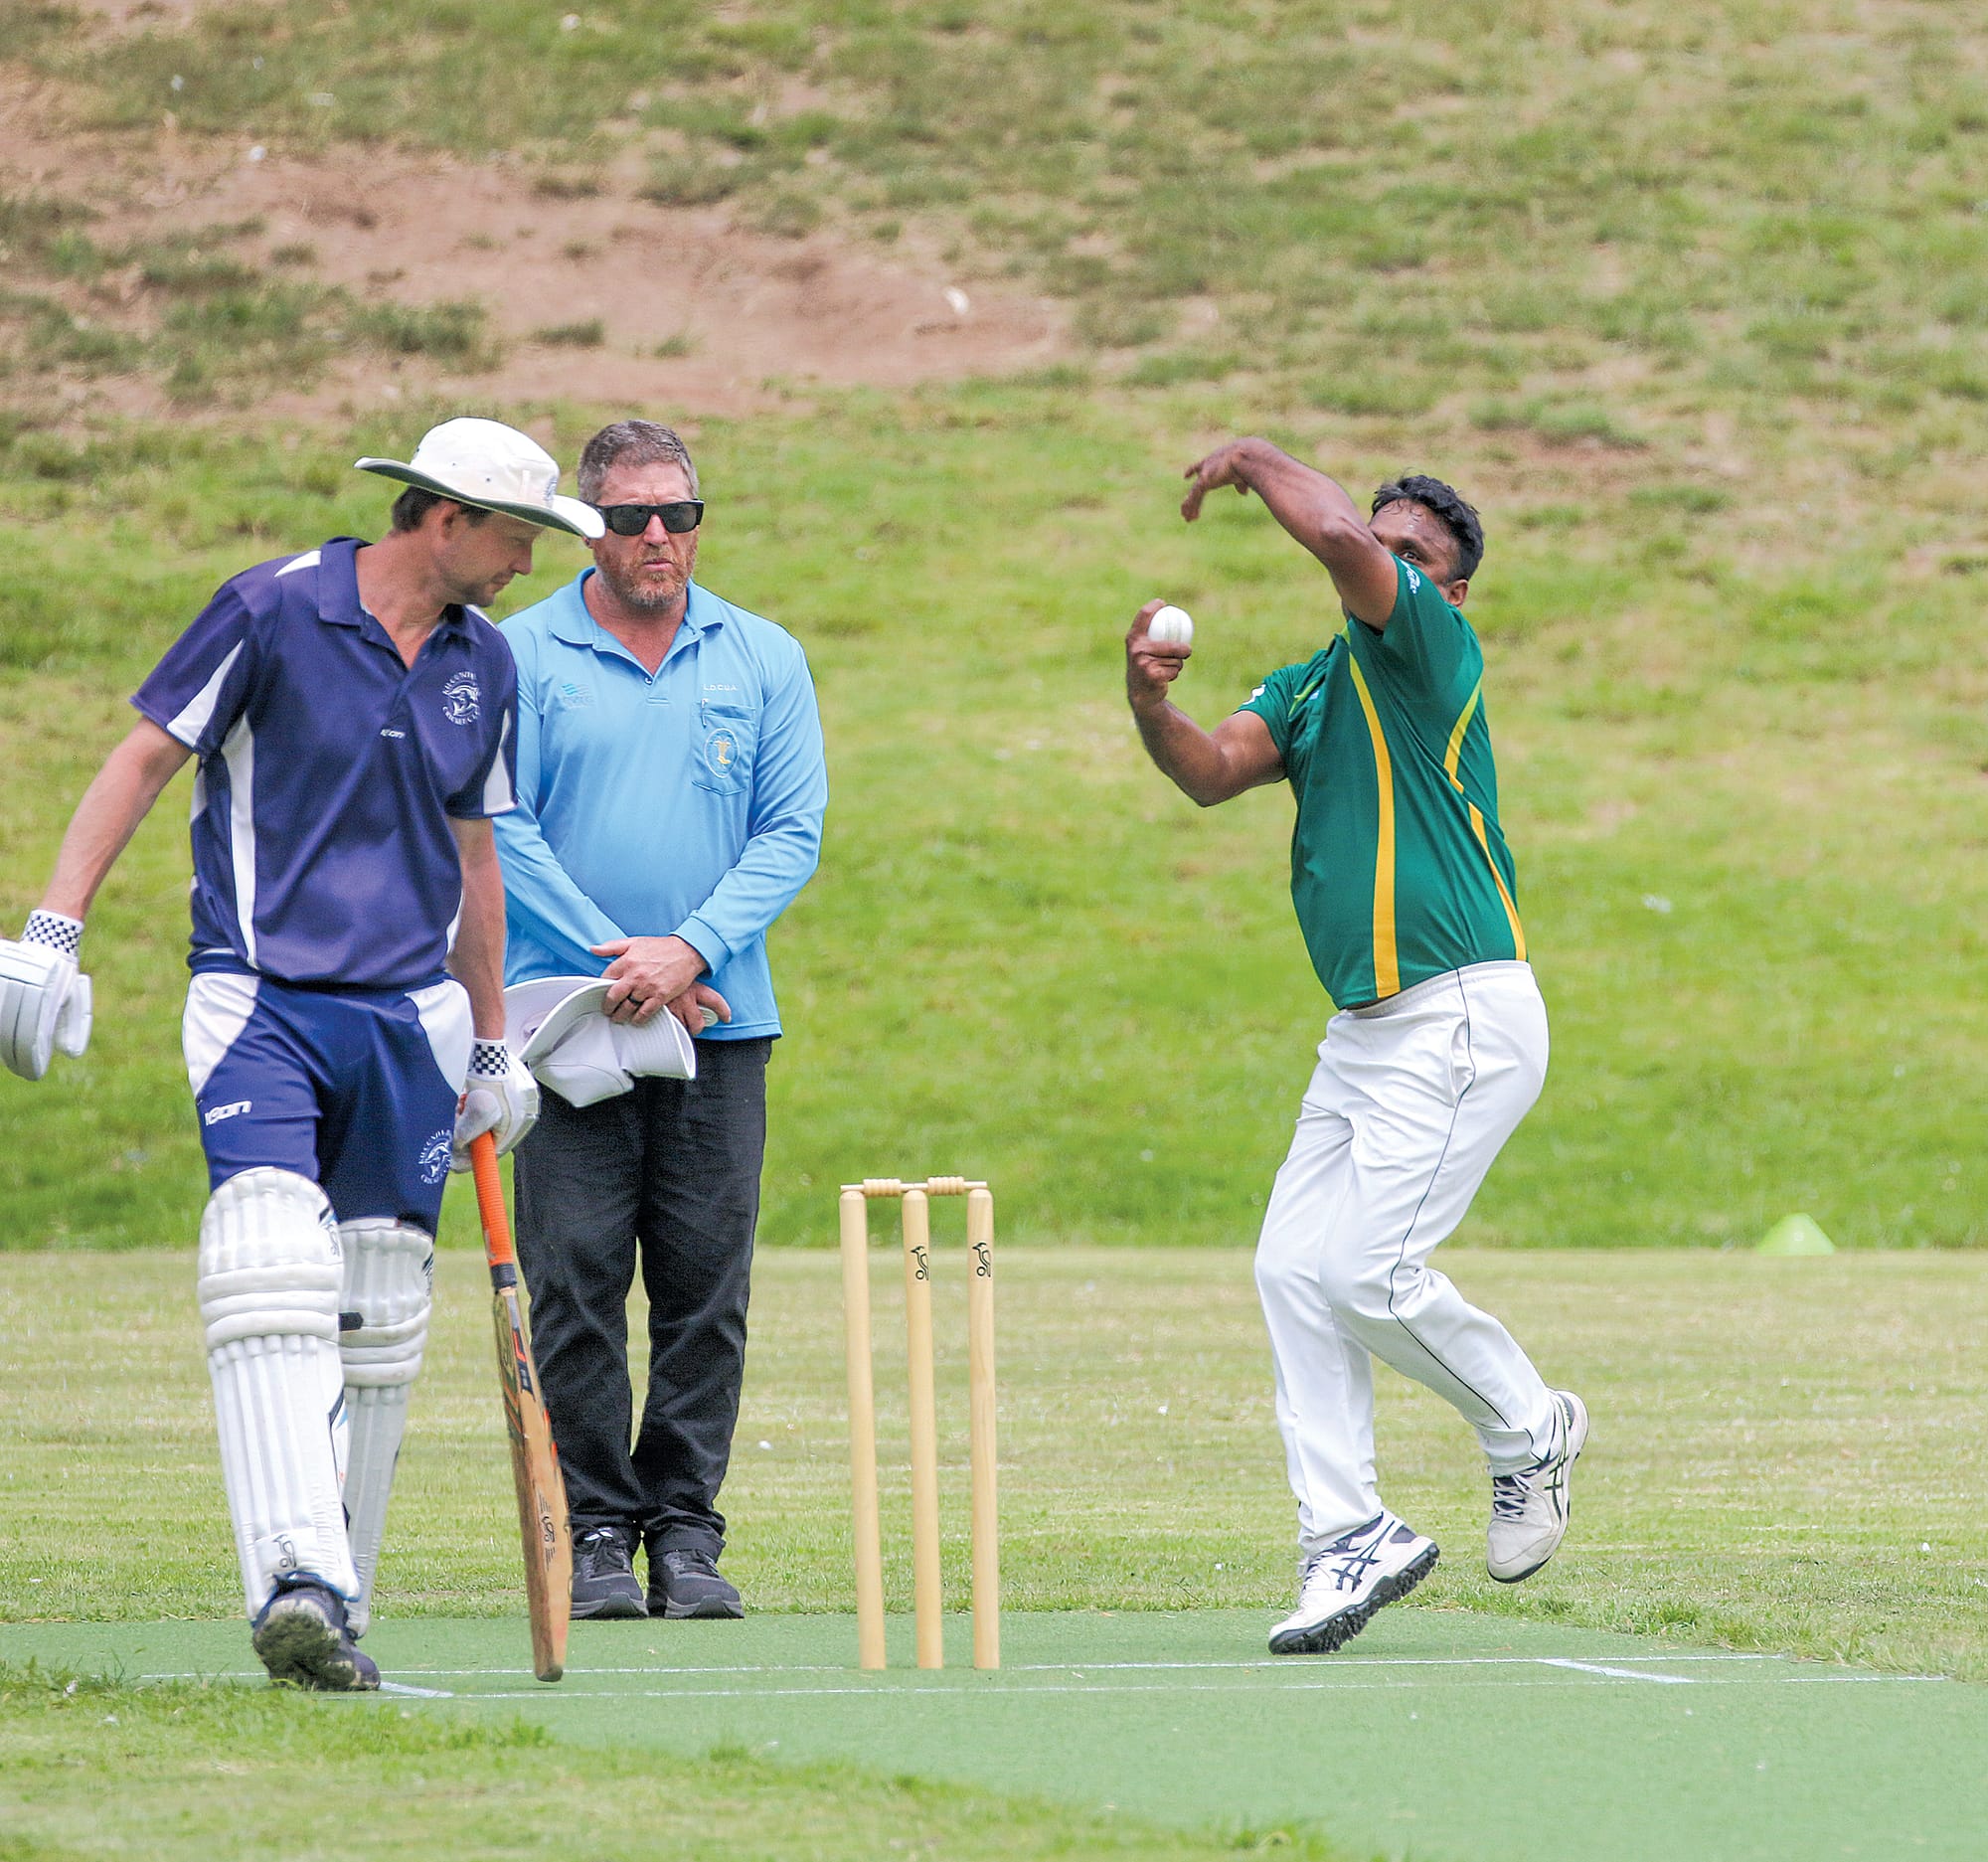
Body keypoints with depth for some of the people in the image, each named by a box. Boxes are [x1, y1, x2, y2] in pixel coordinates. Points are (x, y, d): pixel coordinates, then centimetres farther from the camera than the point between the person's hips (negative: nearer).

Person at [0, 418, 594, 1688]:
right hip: (262, 998, -5)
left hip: (409, 1014, 6)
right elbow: (145, 760, -3)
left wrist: (492, 1048, 28)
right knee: (271, 1272, -22)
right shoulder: (276, 610, -5)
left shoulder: (484, 663, 12)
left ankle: (338, 1606, 16)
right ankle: (294, 1585, -33)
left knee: (381, 1321, 5)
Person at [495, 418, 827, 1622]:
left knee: (707, 1289, 1)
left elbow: (794, 831, 3)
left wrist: (689, 951, -11)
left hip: (720, 1024, 2)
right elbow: (499, 824, -3)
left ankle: (687, 1529, 7)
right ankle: (596, 1532, 0)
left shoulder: (763, 660, 9)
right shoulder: (523, 656, 3)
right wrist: (614, 957, -11)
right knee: (577, 1285, -5)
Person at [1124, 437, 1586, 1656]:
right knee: (1295, 1268, 1)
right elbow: (1216, 770, 1)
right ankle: (1350, 1539, 5)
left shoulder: (1432, 648, -8)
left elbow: (1340, 538, -26)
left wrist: (1256, 460, -9)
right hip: (1365, 1030, 9)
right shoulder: (1313, 685, 16)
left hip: (1463, 1019, -9)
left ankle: (1529, 1430, 13)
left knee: (1370, 1274, -12)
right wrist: (1153, 708, -18)